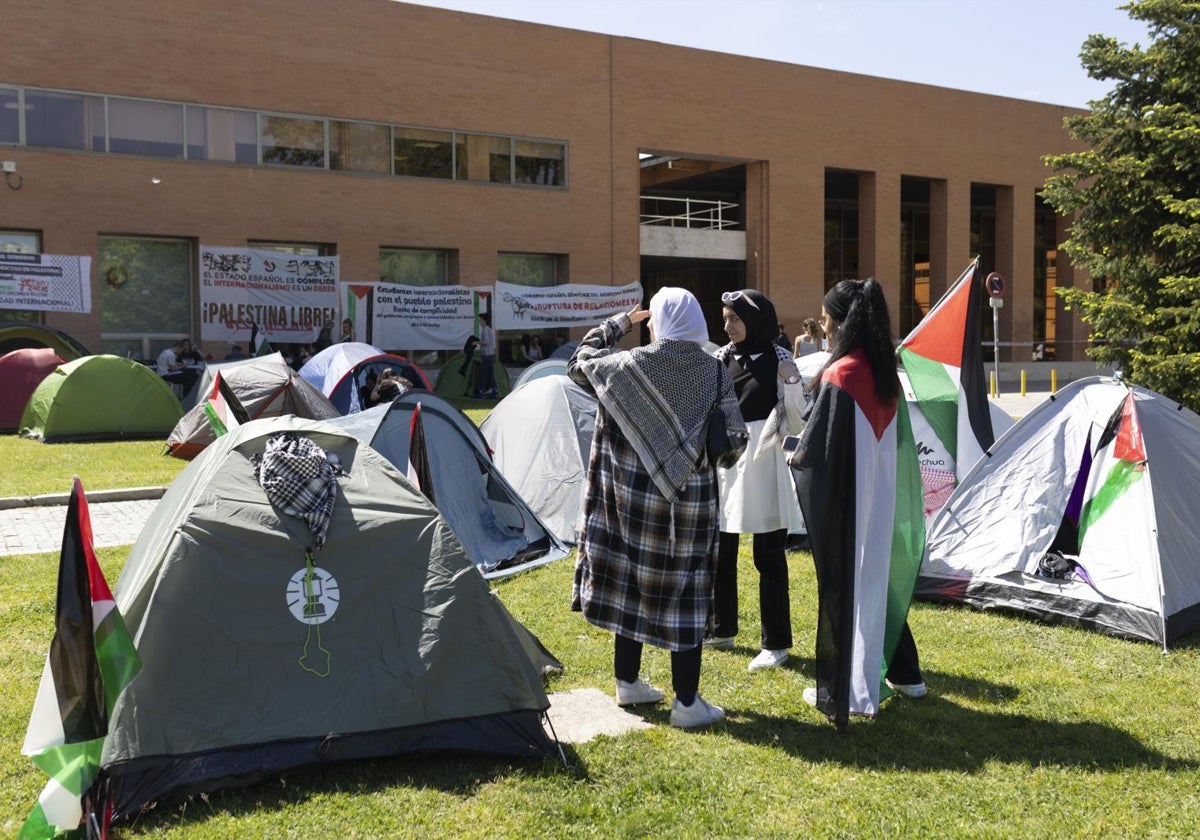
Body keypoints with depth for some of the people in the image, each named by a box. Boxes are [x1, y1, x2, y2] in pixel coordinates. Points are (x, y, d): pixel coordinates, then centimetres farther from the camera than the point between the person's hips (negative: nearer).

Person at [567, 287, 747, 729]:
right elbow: (735, 440, -7)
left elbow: (580, 363, 9)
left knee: (628, 584, 15)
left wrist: (616, 324, 18)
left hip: (631, 495, 1)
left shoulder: (630, 366, -9)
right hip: (690, 501, -1)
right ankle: (687, 703, 11)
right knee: (683, 594, 6)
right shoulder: (714, 372, -8)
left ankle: (628, 682, 28)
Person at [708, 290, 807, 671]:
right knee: (719, 553, 14)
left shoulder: (778, 360, -7)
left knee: (769, 559, 1)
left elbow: (795, 423, -7)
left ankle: (775, 644, 11)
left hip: (761, 466, -5)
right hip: (724, 464, 5)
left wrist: (791, 385, -19)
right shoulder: (722, 358, 6)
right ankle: (721, 630, 29)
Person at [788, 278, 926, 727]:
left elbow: (819, 446, -17)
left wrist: (797, 459, 4)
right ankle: (904, 673, 30)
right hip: (882, 498, 8)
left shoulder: (841, 375, -19)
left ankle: (841, 689, 12)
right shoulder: (885, 373, 5)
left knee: (842, 586, 2)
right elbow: (895, 442, 12)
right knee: (879, 576, 19)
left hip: (844, 500, -7)